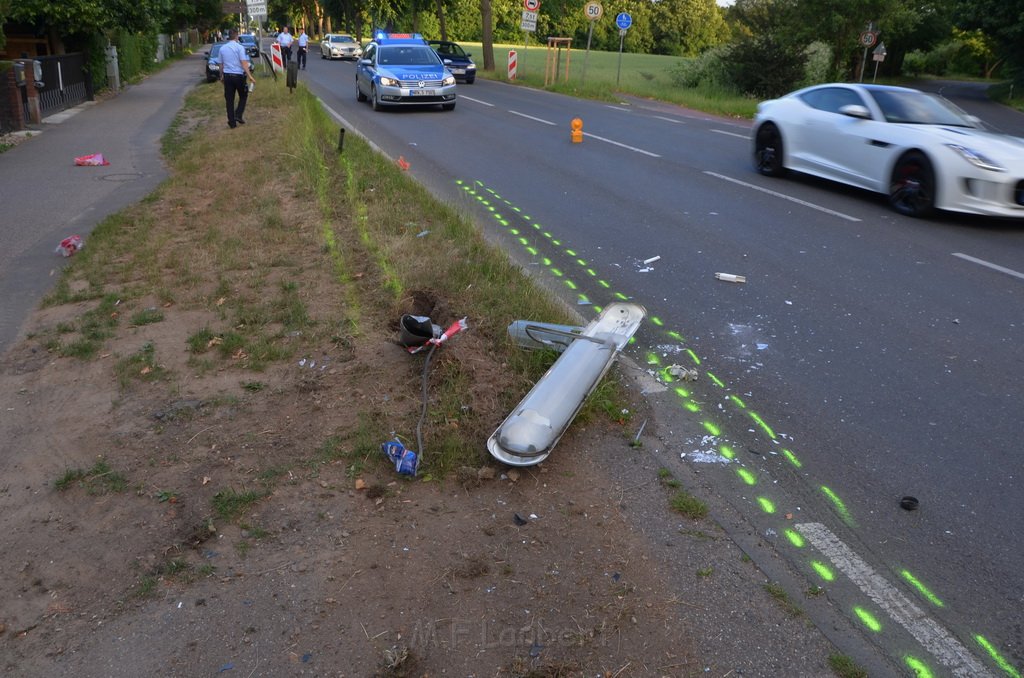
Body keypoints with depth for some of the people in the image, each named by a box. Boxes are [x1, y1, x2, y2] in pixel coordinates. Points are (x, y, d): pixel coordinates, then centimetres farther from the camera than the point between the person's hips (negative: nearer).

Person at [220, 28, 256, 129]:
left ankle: (232, 122, 8)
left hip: (227, 76, 4)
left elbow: (221, 64, 13)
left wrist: (221, 76, 27)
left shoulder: (222, 48, 6)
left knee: (229, 99, 8)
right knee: (243, 96, 16)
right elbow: (244, 63, -17)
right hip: (238, 75, -4)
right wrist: (250, 76, -19)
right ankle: (238, 115, 0)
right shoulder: (239, 47, -8)